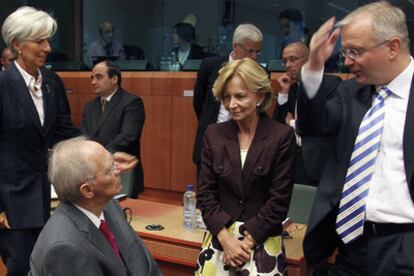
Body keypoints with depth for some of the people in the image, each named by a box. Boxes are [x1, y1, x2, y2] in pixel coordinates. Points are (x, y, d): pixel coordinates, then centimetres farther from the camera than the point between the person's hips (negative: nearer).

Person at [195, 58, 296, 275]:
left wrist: (248, 241, -11)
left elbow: (279, 200, -7)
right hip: (220, 235, 2)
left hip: (262, 237, -2)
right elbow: (206, 193, 2)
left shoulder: (282, 136, -7)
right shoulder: (214, 134, 3)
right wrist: (226, 238, -8)